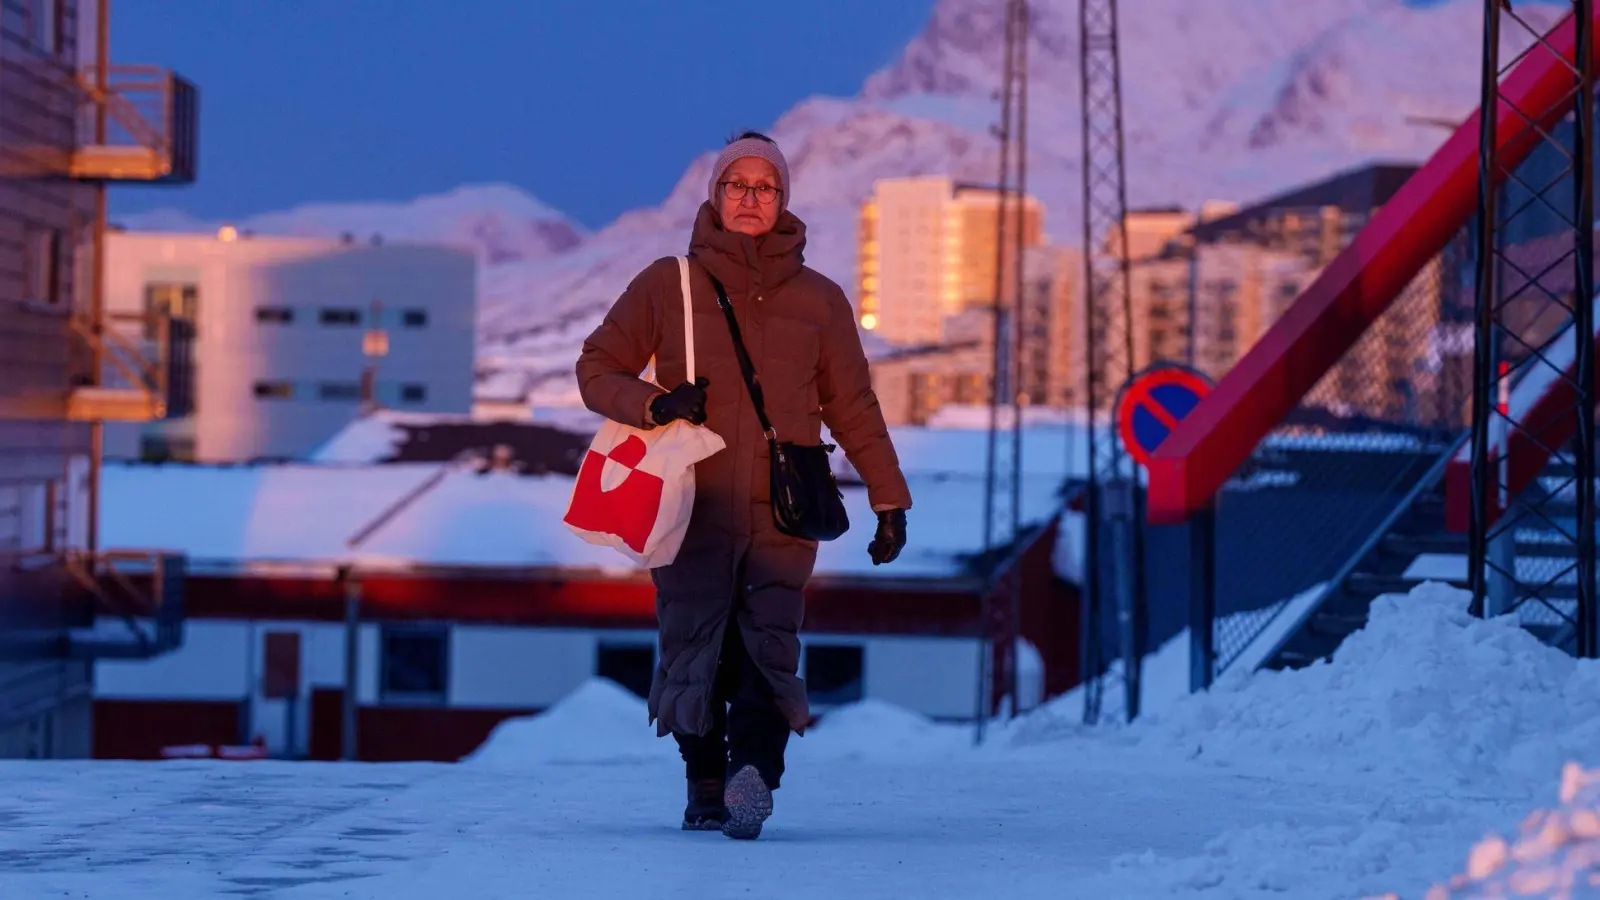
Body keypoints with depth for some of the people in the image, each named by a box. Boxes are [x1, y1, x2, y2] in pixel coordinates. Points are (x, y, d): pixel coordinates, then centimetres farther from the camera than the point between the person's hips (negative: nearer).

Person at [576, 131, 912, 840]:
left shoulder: (819, 300, 13)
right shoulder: (668, 285, 9)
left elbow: (853, 407, 18)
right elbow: (597, 368, 12)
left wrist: (888, 500, 14)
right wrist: (653, 404, -8)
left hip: (782, 515, 0)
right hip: (691, 508, 0)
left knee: (769, 646, -17)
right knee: (694, 649, -3)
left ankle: (753, 772, -31)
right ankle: (704, 789, 7)